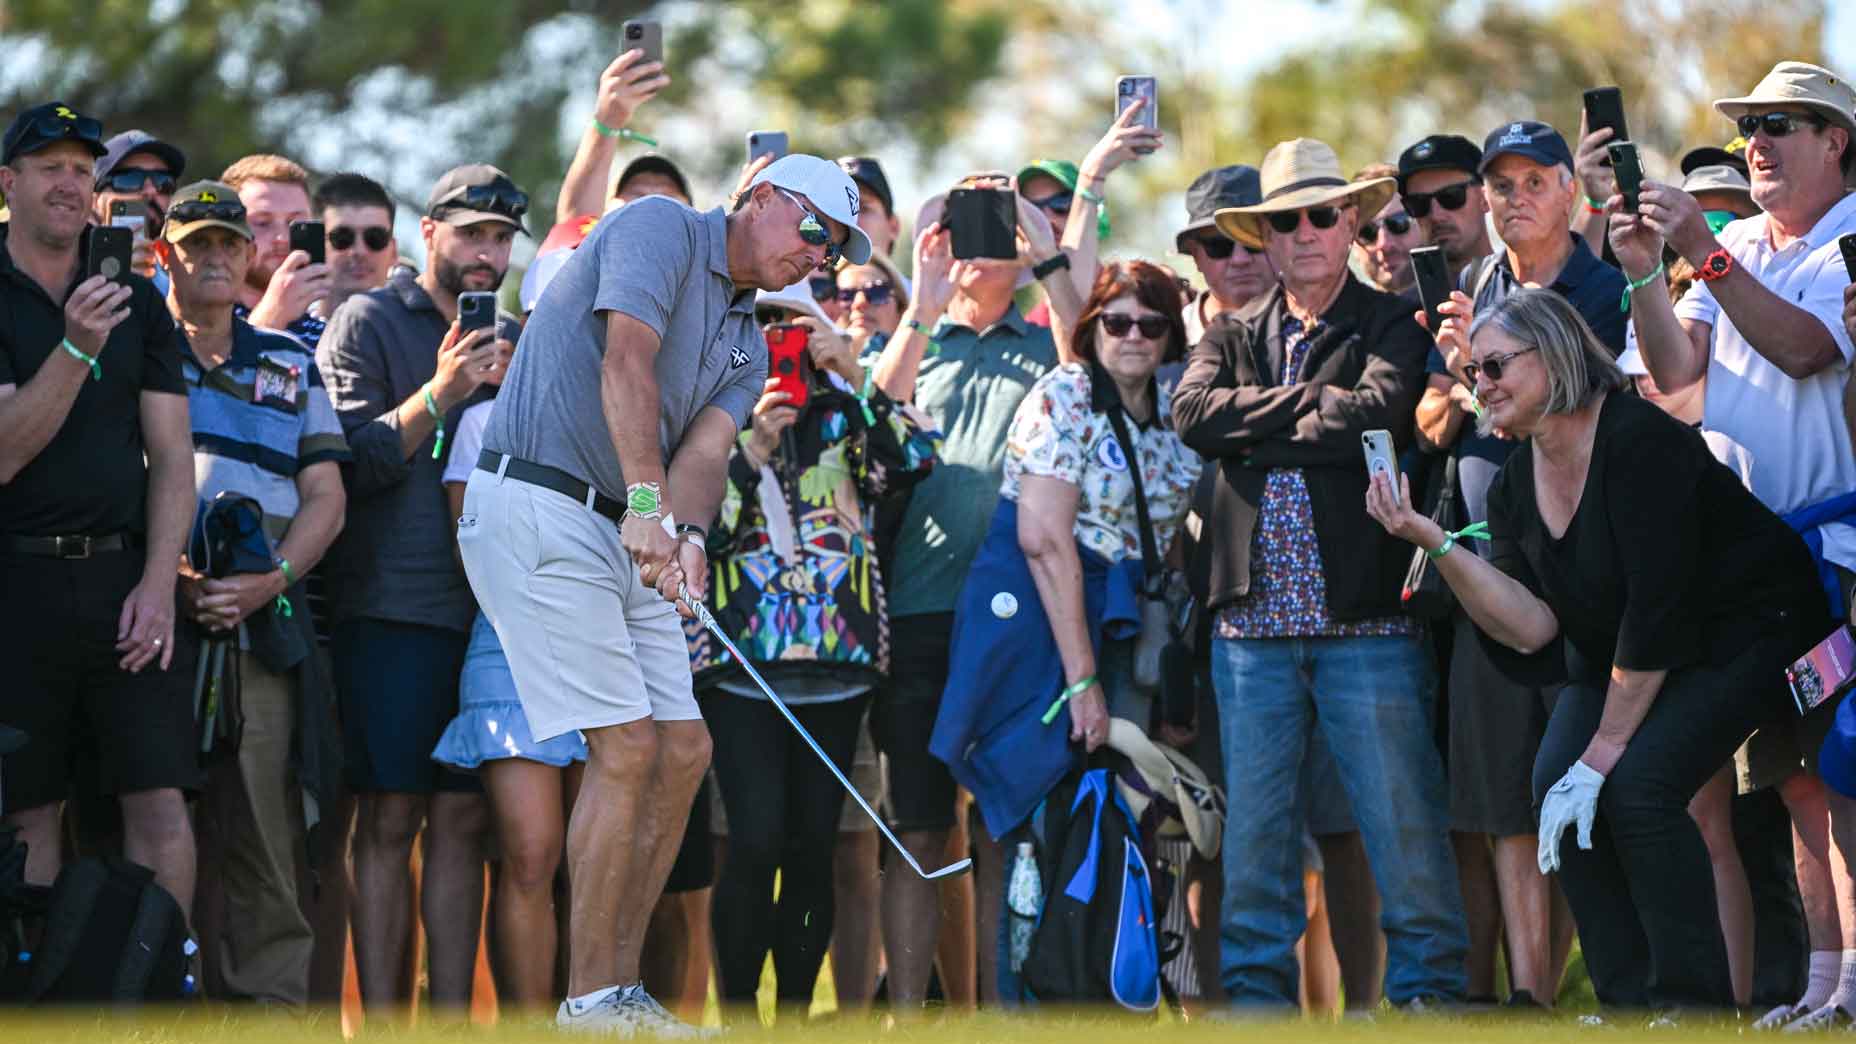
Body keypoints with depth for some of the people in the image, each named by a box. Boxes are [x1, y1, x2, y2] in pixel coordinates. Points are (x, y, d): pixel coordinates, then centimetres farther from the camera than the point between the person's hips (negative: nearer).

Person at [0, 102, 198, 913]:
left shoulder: (138, 304, 13)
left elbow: (171, 455, 9)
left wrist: (159, 583, -5)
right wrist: (76, 351, -20)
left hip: (126, 576, 2)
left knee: (159, 801, -6)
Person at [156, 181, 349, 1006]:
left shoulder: (290, 366, 20)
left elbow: (325, 496, 14)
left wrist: (271, 580, -4)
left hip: (258, 629, 2)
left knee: (264, 840, -5)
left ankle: (271, 1001, -5)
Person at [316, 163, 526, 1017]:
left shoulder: (511, 340, 19)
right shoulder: (368, 323, 3)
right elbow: (349, 461, -7)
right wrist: (439, 395, -16)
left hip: (484, 608, 5)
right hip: (392, 603, -5)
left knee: (463, 819, 2)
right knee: (390, 819, -6)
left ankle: (452, 1013, 4)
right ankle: (379, 1018, -6)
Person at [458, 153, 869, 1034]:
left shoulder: (747, 346, 18)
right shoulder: (660, 228, -5)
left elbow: (705, 451, 0)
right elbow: (626, 361, -20)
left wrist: (688, 534, -23)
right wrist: (648, 502, -31)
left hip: (627, 535, 9)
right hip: (536, 508, -9)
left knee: (682, 750, 6)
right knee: (627, 747, -13)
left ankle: (619, 990, 12)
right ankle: (588, 1006, -7)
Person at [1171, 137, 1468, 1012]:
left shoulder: (1392, 326, 6)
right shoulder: (1233, 337, 17)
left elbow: (1380, 411, -15)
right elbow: (1192, 412, -2)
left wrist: (1256, 436, -6)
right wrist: (1311, 399, -7)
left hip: (1365, 620, -3)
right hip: (1253, 625, 3)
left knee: (1404, 825, -4)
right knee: (1254, 830, 7)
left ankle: (1427, 992, 3)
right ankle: (1256, 996, 13)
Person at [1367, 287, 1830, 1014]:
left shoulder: (1638, 440, -26)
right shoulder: (1514, 488, -3)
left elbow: (1658, 607, -28)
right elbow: (1533, 627, -13)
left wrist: (1603, 754, -25)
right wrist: (1434, 543, -24)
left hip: (1745, 630, -8)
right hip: (1614, 652, 8)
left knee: (1639, 785, -25)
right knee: (1556, 786, -12)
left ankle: (1694, 1006, -13)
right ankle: (1629, 1003, -3)